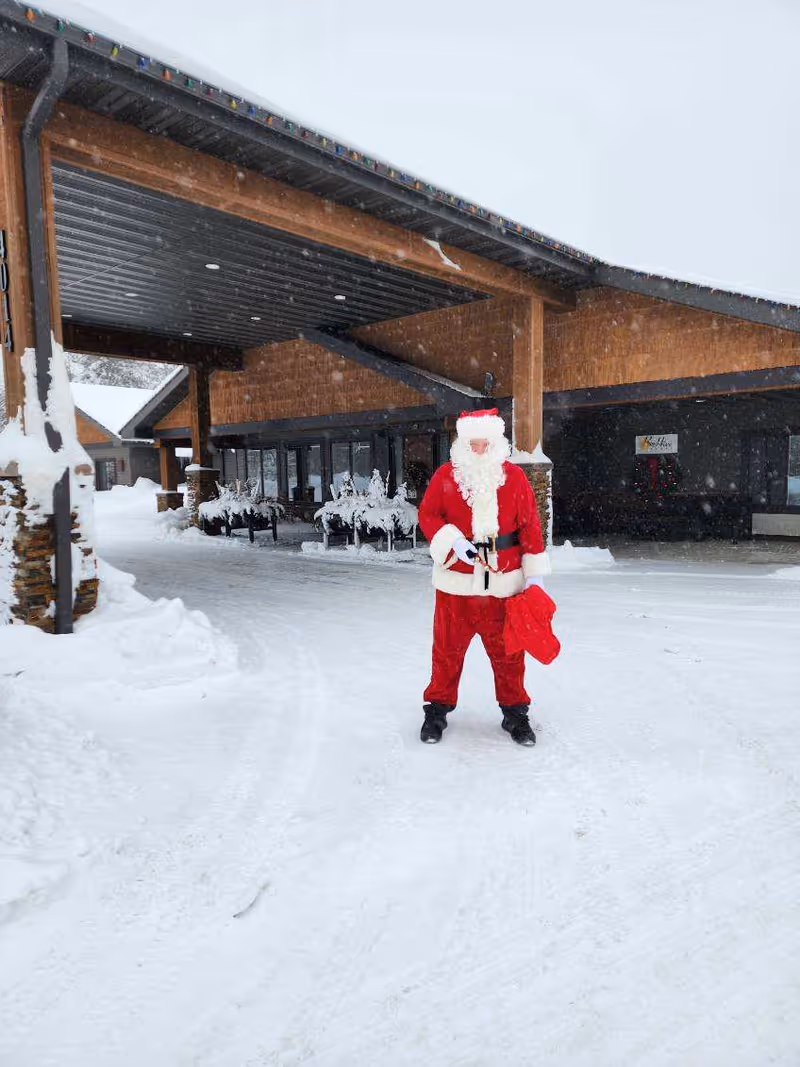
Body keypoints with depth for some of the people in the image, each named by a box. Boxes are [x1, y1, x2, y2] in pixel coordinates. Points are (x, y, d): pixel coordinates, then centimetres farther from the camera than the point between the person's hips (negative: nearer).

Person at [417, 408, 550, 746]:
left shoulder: (514, 477, 2)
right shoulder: (445, 475, 1)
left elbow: (529, 525, 3)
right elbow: (427, 514, 2)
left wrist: (534, 574, 0)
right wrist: (453, 542, -15)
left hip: (503, 582, 0)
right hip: (456, 580, 0)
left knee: (507, 649, 9)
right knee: (447, 647, 9)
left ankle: (514, 712, 27)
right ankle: (438, 708, 27)